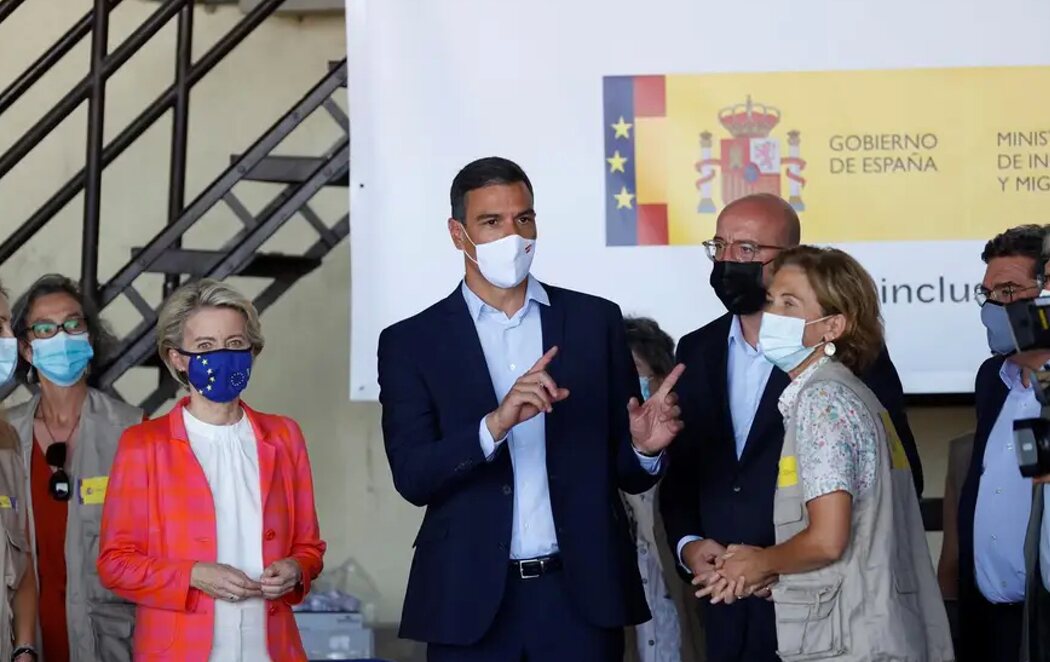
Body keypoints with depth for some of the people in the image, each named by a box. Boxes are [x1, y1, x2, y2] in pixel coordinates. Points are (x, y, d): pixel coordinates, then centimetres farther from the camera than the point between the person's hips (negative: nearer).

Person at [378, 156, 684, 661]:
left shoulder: (595, 321, 6)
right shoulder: (411, 342, 1)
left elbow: (624, 472, 8)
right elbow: (412, 477, -10)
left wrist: (645, 448, -14)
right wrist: (496, 423, -24)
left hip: (582, 594, 1)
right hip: (470, 601, -1)